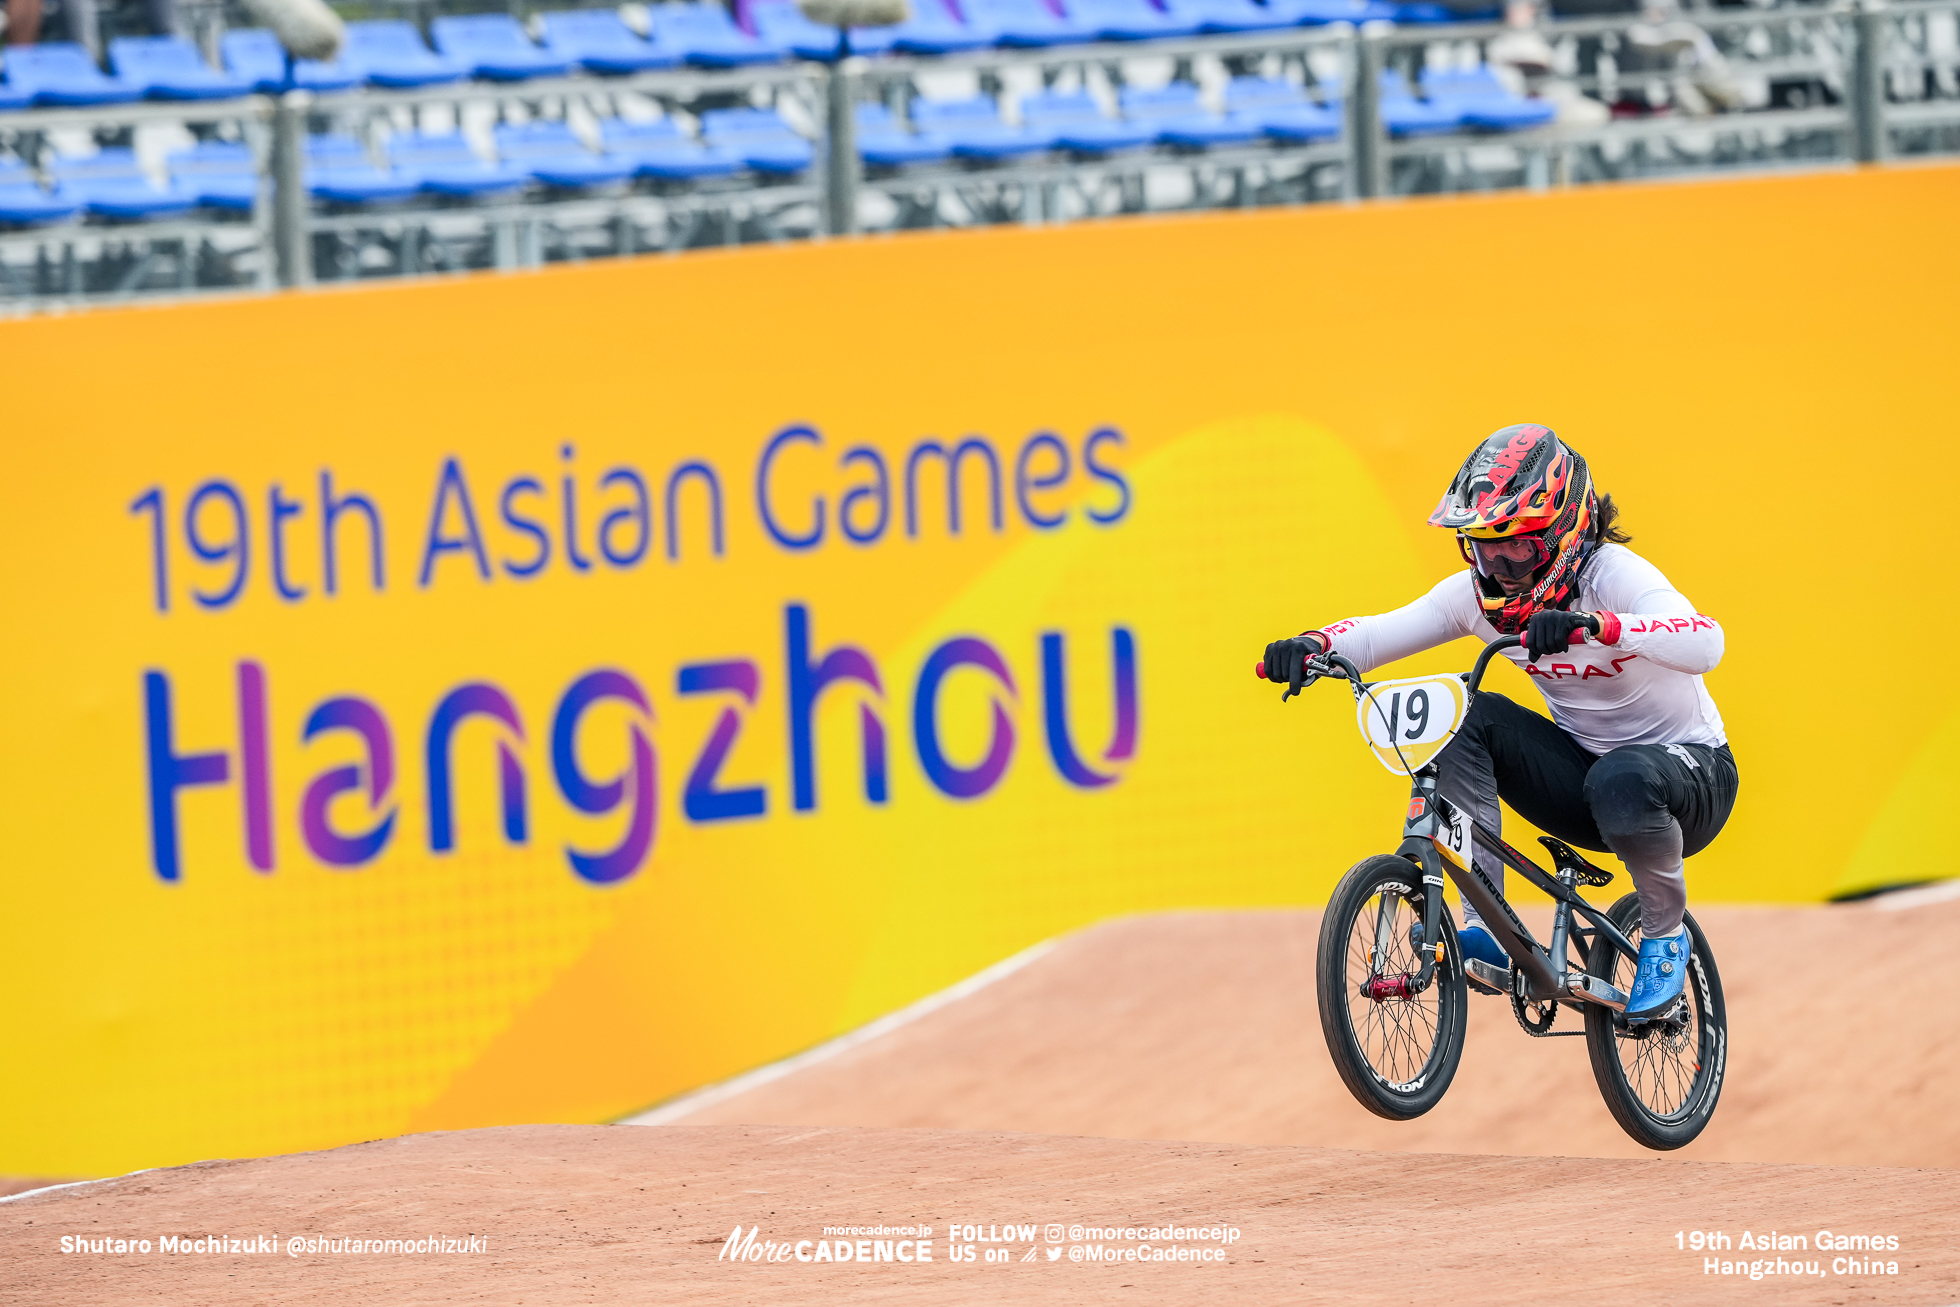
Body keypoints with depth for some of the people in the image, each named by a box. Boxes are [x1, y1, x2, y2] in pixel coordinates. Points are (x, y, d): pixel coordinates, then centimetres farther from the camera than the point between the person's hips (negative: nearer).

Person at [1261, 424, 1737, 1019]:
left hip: (1692, 773, -6)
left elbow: (1703, 643, -43)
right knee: (1466, 719, -19)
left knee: (1622, 781, -41)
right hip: (1581, 768, 6)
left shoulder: (1613, 575, -24)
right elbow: (1379, 633, -9)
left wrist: (1593, 627, -59)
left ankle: (1665, 934, -11)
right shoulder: (1478, 594, -6)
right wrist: (1310, 647, -32)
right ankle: (1484, 928, -20)